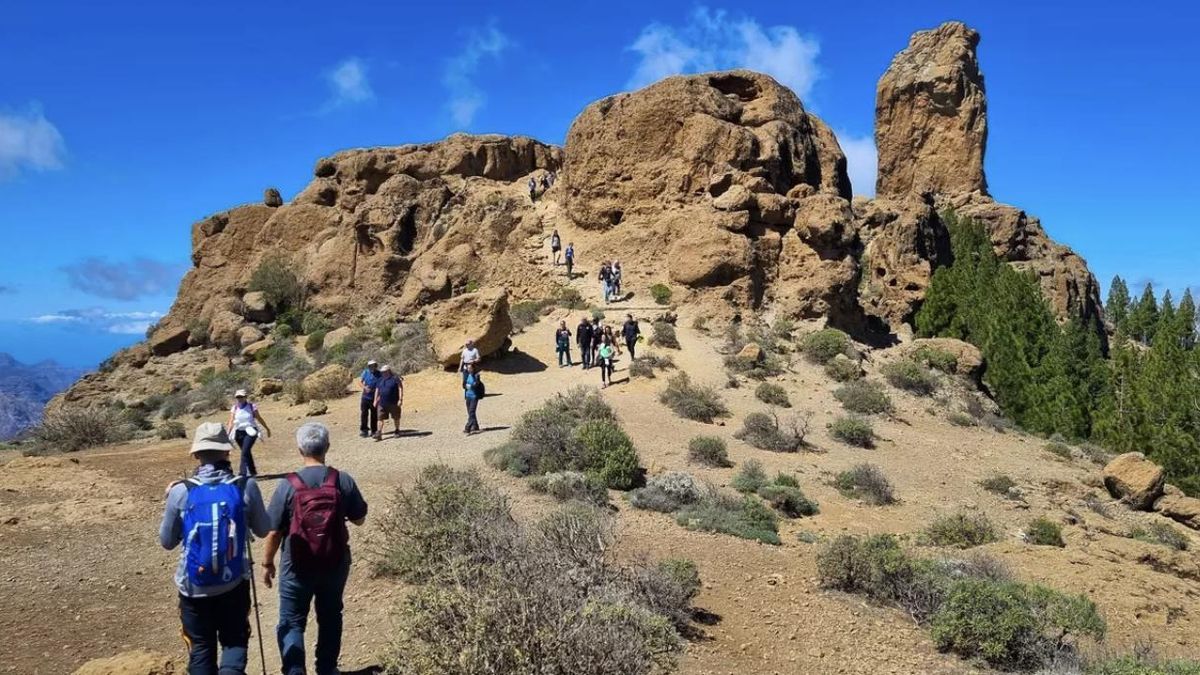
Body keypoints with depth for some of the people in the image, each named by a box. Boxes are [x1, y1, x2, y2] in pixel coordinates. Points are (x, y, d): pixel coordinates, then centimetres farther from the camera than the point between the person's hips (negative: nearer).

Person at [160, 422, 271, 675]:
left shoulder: (180, 491, -12)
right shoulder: (246, 486, -11)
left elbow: (166, 541, 1)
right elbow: (263, 530, 3)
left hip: (194, 585, 0)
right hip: (234, 583, 0)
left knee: (201, 648, 17)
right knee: (235, 640, 16)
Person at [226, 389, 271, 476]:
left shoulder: (251, 406, -2)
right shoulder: (234, 408, 6)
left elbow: (259, 419, 8)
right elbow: (231, 422, 0)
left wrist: (267, 428, 17)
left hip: (250, 432, -4)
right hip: (239, 432, 4)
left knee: (245, 451, -20)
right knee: (246, 452, 14)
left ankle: (242, 473, -22)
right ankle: (253, 472, 31)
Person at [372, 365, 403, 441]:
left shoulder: (395, 378, -7)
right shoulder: (380, 380, 11)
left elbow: (400, 389, -11)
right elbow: (377, 390, 17)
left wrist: (400, 399, -17)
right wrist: (375, 400, 12)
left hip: (393, 403, -5)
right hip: (382, 403, 5)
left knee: (396, 418, 8)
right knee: (381, 418, -2)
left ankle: (396, 432, 22)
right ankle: (379, 434, -5)